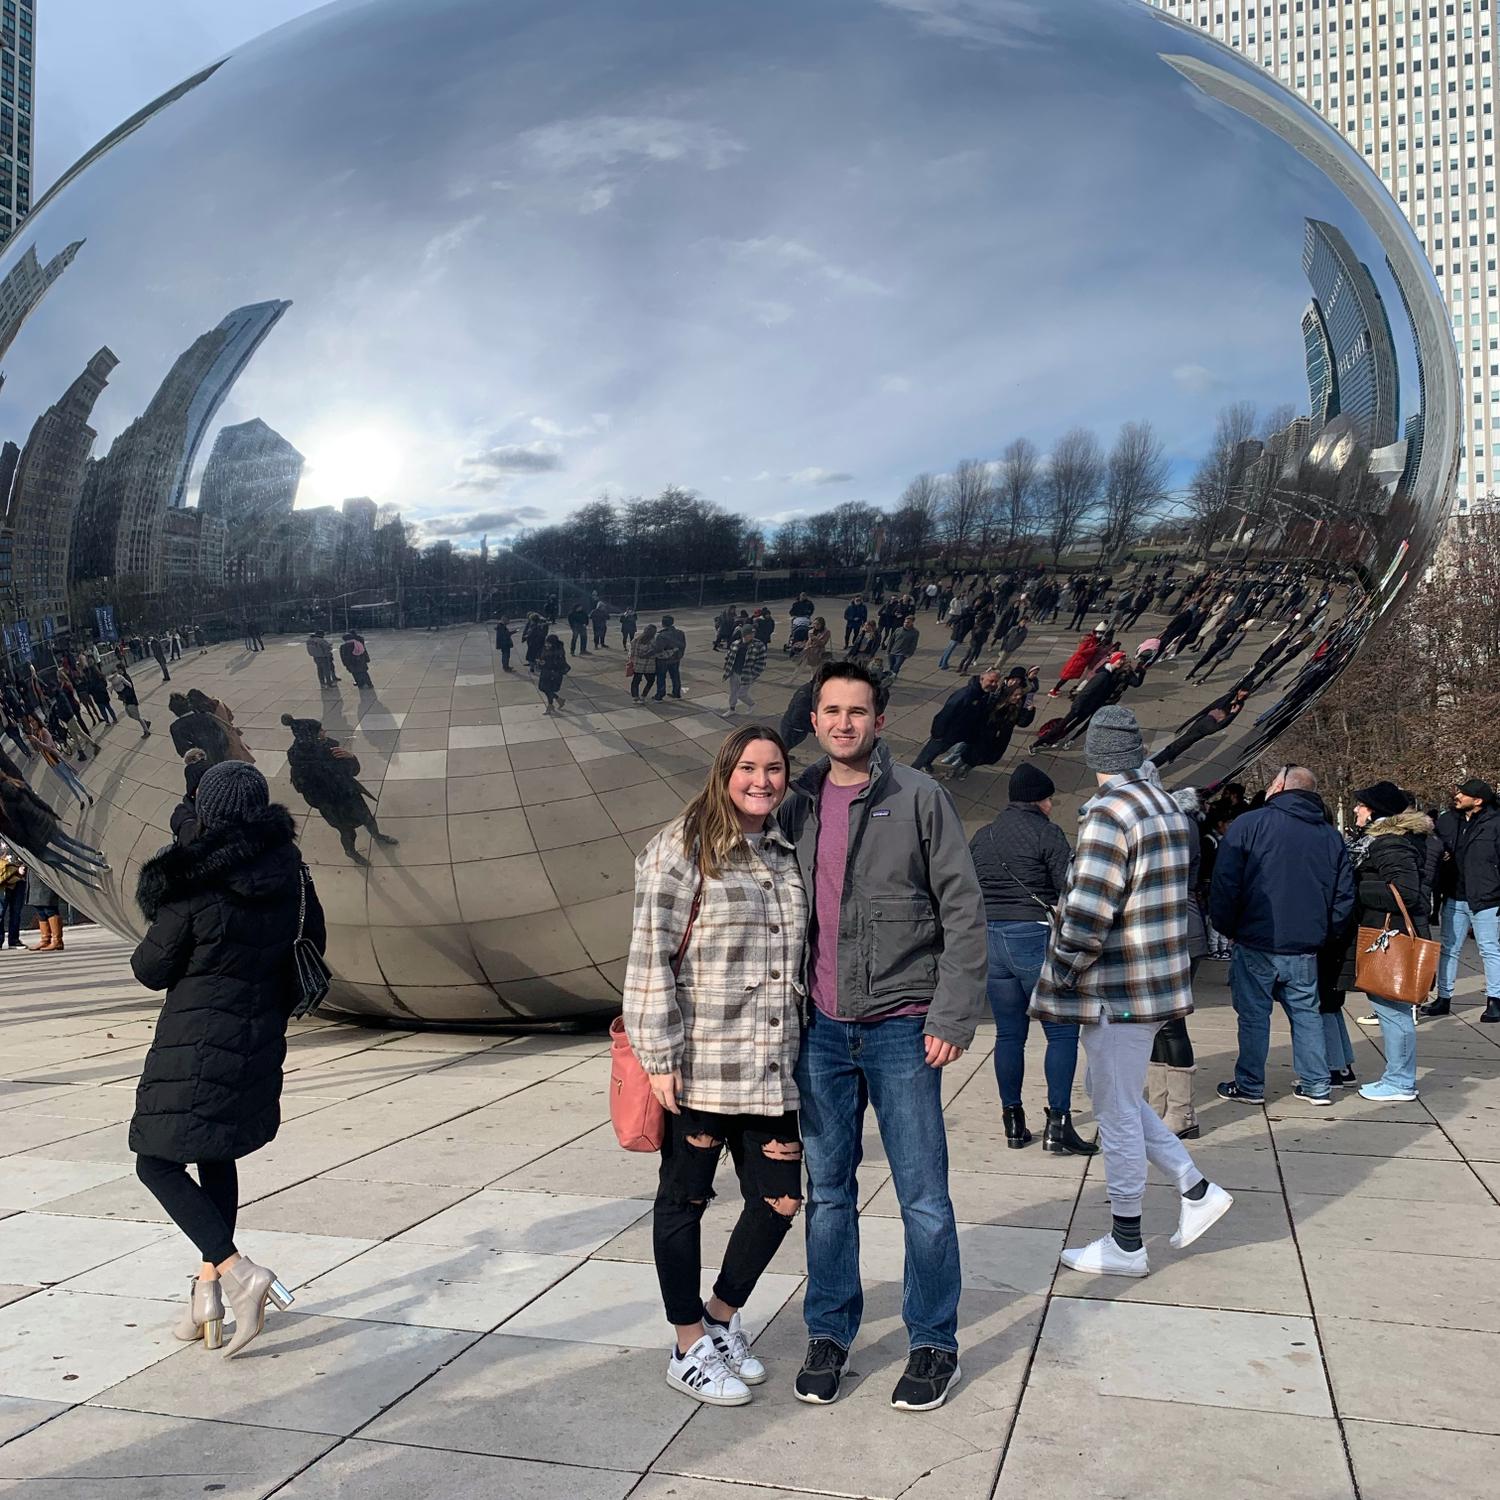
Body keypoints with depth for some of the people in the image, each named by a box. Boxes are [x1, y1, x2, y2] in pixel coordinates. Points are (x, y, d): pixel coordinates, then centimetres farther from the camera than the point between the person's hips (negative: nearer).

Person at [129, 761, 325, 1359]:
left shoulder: (191, 883, -17)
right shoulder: (289, 869, -1)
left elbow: (151, 969, -7)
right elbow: (312, 945, 10)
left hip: (196, 1040, -6)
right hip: (259, 1039, 6)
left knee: (157, 1162, 4)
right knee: (217, 1158, 21)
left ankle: (238, 1273, -10)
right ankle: (207, 1289, 24)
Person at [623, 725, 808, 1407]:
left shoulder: (788, 855, 13)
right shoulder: (682, 847, -8)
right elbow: (651, 954, -11)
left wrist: (801, 1053, 19)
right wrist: (661, 1057, -15)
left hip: (770, 1068, 6)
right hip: (699, 1068, -6)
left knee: (779, 1200, 9)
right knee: (685, 1198, 9)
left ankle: (721, 1316, 34)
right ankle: (689, 1349, 26)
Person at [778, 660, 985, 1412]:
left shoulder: (919, 798, -4)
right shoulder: (797, 806, 7)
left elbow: (963, 911, -6)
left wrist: (952, 1019, -11)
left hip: (901, 1029, -3)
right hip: (822, 1030, 4)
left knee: (923, 1197, 5)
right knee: (828, 1192, 13)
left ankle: (934, 1343, 21)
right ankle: (829, 1333, 27)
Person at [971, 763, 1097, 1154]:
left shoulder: (981, 837, 13)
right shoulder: (1046, 833, -5)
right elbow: (1070, 889, -11)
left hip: (989, 939, 6)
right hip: (1034, 938, -6)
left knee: (1009, 1033, 12)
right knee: (1062, 1031, 1)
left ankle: (1013, 1123, 16)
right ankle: (1058, 1122, -2)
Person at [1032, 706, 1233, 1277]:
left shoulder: (1109, 811, -19)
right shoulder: (1170, 808, 9)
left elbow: (1087, 914, -25)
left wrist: (1058, 977, -12)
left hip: (1116, 991, -9)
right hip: (1158, 981, 9)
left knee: (1117, 1114, 4)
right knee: (1116, 1099, 23)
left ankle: (1125, 1247, 17)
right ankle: (1196, 1189, 25)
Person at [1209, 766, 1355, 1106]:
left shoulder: (1249, 824, -8)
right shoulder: (1331, 835, 8)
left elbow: (1225, 884, -11)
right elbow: (1344, 895, 10)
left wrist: (1226, 926, 0)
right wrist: (1323, 932, 16)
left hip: (1256, 943, -4)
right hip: (1305, 948, 4)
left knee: (1253, 1015, 5)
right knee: (1306, 1013, 15)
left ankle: (1250, 1086, 13)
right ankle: (1316, 1086, 20)